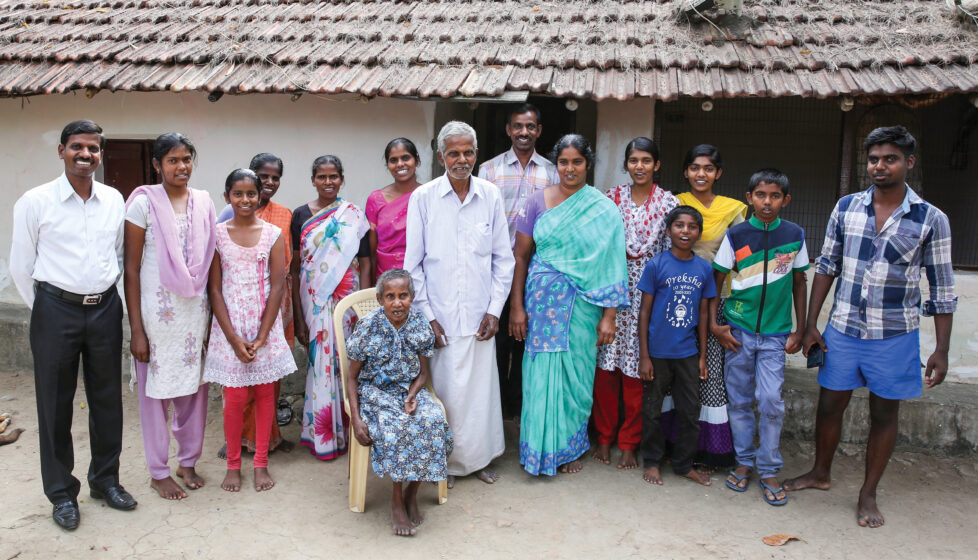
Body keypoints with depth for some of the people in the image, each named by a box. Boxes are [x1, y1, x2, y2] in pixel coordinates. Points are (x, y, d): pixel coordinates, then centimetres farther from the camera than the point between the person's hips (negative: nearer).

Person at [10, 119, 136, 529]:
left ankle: (105, 479, 28)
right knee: (55, 402, 6)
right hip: (56, 309, -3)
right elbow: (20, 267, 0)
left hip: (105, 308, 3)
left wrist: (105, 296, 12)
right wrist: (45, 309, 4)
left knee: (108, 397, 11)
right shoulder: (35, 202, -5)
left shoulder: (114, 201, 4)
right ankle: (61, 492, 21)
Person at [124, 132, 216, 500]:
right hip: (157, 308, -4)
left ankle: (189, 461, 30)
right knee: (156, 390, 7)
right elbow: (131, 269, -7)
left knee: (194, 387, 12)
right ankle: (158, 472, 23)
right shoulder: (144, 202, -8)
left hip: (195, 308, 4)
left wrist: (212, 313, 7)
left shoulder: (204, 202, 5)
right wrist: (136, 329, -10)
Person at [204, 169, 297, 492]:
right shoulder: (218, 234, 1)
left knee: (265, 393, 6)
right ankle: (233, 465, 18)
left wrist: (261, 337, -9)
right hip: (229, 326, 0)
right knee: (235, 396, 1)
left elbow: (277, 287, -2)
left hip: (265, 326, 1)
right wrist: (234, 338, -10)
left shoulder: (273, 234, 1)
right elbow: (214, 289, -2)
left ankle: (261, 463, 20)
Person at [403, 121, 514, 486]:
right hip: (439, 316, -1)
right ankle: (444, 461, 24)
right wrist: (426, 315, -5)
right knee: (443, 389, 4)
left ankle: (479, 457, 28)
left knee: (480, 386, 8)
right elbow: (413, 263, 0)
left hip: (478, 315, 2)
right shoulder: (423, 198, -3)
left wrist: (495, 309, 1)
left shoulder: (491, 196, 2)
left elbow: (503, 259, 7)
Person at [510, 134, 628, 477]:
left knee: (576, 375, 8)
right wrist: (517, 307, -4)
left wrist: (609, 316, -6)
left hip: (583, 304, 0)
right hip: (542, 299, 0)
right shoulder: (538, 201, 1)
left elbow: (610, 264, -2)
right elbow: (520, 256, 1)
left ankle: (569, 448, 27)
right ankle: (541, 448, 19)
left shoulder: (605, 210, 0)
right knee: (541, 373, 2)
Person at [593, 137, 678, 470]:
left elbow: (672, 253, 1)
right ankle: (605, 437, 21)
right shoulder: (612, 197, 6)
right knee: (605, 365, 3)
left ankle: (629, 444, 18)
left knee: (636, 368, 2)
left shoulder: (668, 203, 1)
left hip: (648, 290, -1)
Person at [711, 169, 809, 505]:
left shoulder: (795, 235, 2)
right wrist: (714, 325, -4)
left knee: (771, 402, -4)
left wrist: (799, 330, 6)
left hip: (775, 334, 0)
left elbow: (799, 283, 10)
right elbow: (715, 282, 3)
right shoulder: (736, 235, -2)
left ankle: (769, 471, 12)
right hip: (738, 332, 0)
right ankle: (745, 461, 25)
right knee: (740, 400, 8)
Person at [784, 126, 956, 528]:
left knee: (884, 414, 10)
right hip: (842, 330, 2)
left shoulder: (931, 220, -6)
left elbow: (942, 289, -2)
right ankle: (820, 473, 36)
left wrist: (942, 349, -4)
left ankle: (868, 494, 27)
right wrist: (811, 324, 2)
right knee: (830, 404, 12)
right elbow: (826, 266, 5)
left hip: (895, 336, -2)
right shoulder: (846, 208, 0)